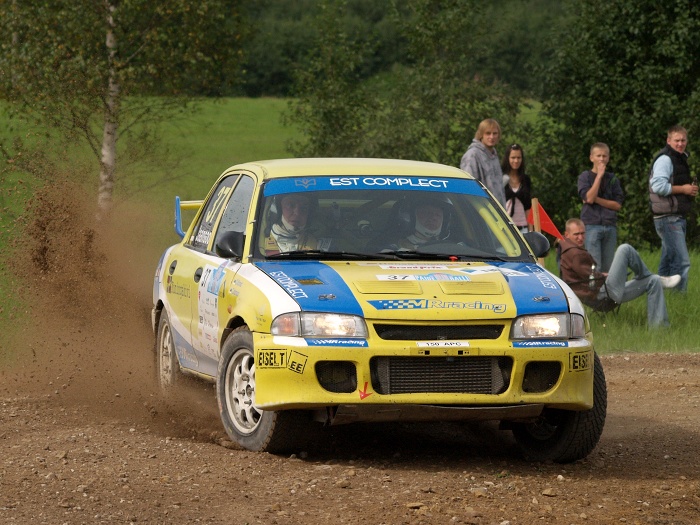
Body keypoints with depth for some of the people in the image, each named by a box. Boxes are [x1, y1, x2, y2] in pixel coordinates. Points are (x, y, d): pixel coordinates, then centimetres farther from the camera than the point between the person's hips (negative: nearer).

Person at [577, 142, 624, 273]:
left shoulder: (612, 179, 12)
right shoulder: (585, 177, 4)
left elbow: (617, 205, 4)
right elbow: (589, 198, -11)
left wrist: (596, 199, -7)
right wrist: (599, 176, -8)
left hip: (610, 226, 3)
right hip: (592, 226, -3)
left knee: (608, 267, 3)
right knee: (595, 267, -10)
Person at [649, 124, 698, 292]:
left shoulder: (680, 159, 20)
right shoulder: (665, 159, -11)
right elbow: (659, 186, -23)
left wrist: (691, 189, 10)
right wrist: (683, 189, -16)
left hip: (676, 218, 10)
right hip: (668, 218, -10)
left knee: (668, 262, 13)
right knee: (682, 261, -15)